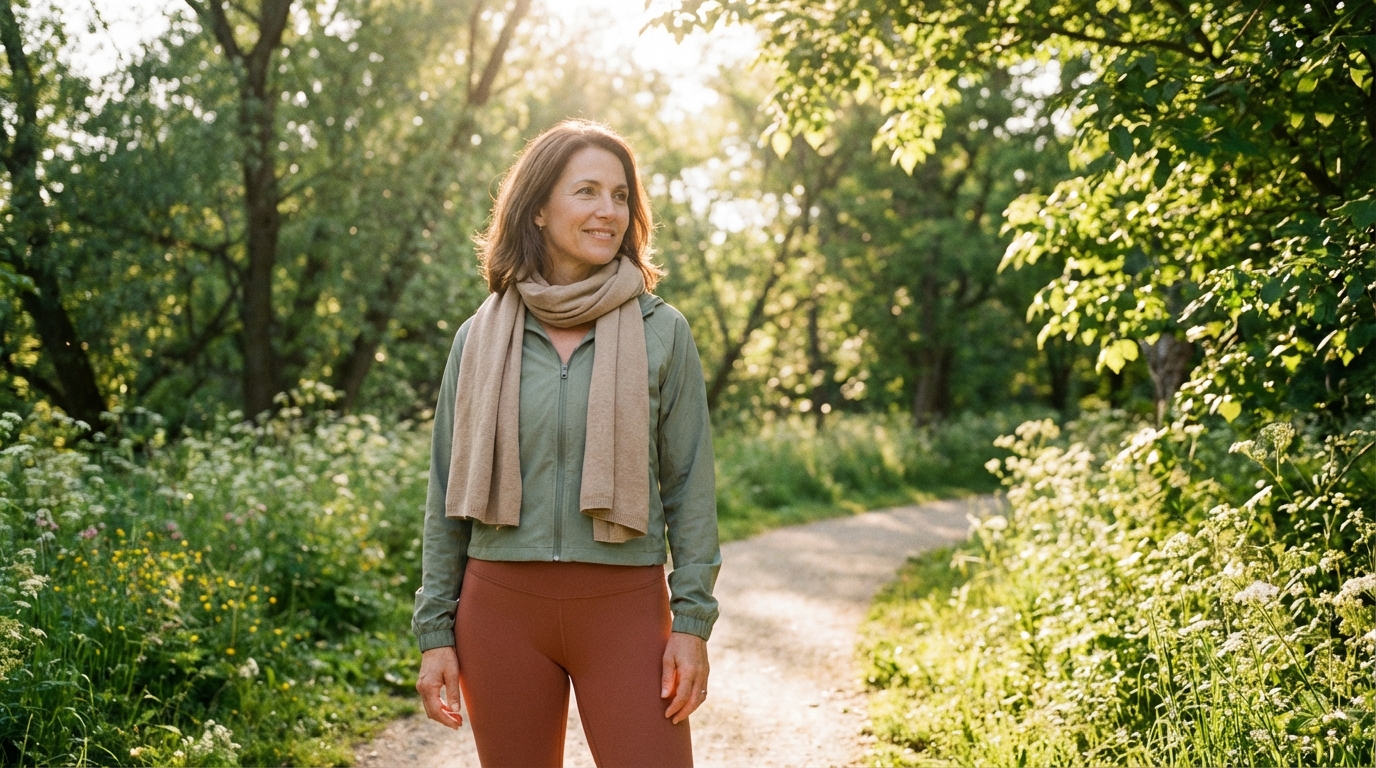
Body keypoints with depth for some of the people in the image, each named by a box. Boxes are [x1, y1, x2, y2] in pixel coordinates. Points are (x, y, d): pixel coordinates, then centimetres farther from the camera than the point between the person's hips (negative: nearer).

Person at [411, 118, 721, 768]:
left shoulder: (662, 333, 1)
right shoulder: (481, 337, 5)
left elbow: (690, 485, 2)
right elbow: (447, 495, 8)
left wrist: (692, 620, -5)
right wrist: (435, 633, 4)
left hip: (624, 605, -1)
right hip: (501, 604, 2)